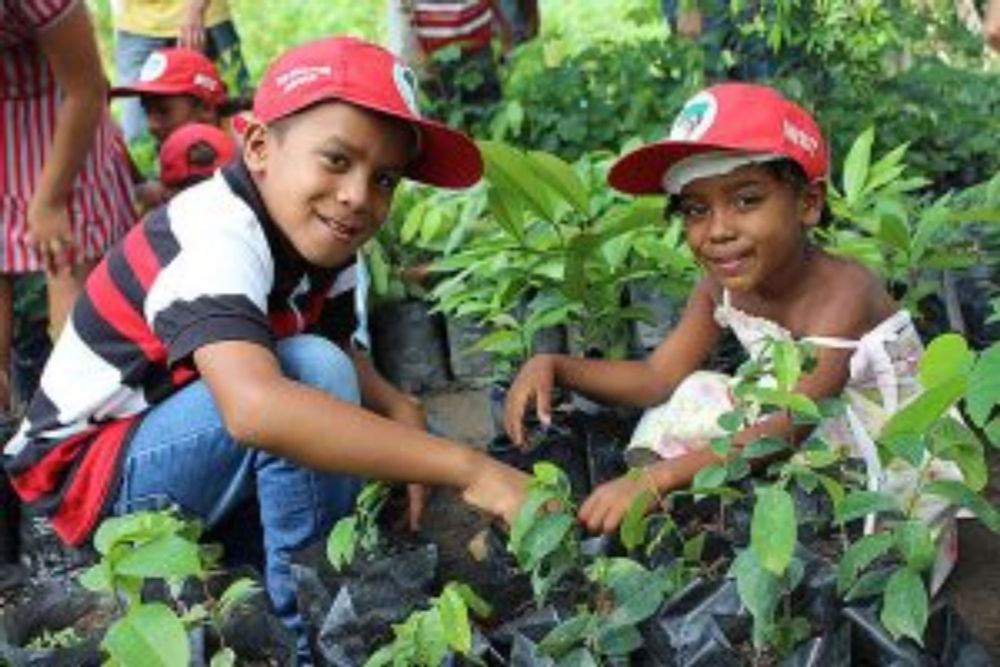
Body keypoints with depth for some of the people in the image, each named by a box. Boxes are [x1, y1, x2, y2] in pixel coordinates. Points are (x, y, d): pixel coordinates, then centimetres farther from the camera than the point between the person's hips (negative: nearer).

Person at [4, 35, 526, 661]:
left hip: (164, 433, 9)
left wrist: (399, 413, -20)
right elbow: (255, 408, -48)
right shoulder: (216, 238, -31)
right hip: (87, 467, -9)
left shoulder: (313, 230, -5)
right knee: (311, 371, -29)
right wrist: (466, 465, -49)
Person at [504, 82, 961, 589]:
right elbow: (658, 377, -1)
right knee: (697, 398, -7)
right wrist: (553, 366, -17)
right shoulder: (723, 286, -4)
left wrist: (655, 478, -47)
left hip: (892, 459, -7)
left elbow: (789, 427, -36)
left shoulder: (843, 292, -27)